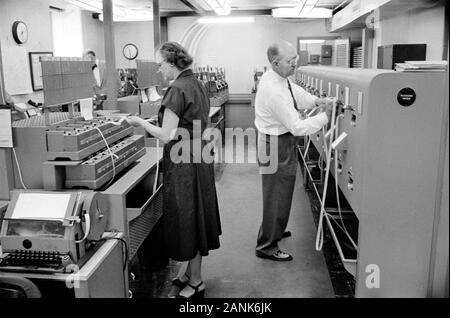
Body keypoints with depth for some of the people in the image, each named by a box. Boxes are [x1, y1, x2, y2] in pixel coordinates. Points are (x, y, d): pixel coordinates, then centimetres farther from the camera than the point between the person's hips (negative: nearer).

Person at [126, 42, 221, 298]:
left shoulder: (177, 90, -18)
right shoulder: (197, 85, 10)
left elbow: (167, 135, -19)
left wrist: (141, 122, -6)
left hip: (184, 160, -9)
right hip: (199, 155, 9)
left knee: (186, 218, 3)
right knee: (195, 216, 17)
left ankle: (195, 282, 17)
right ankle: (191, 271, 34)